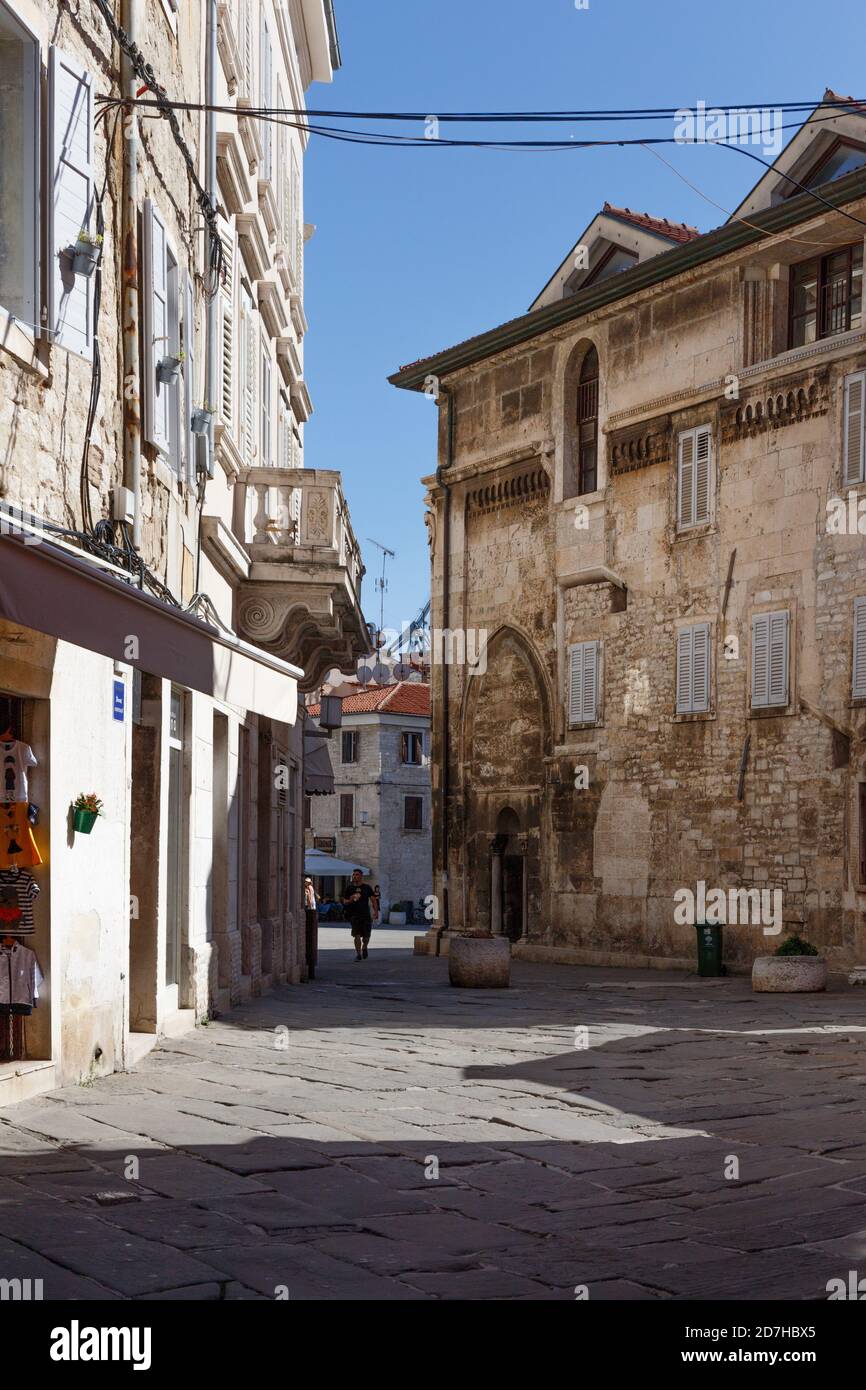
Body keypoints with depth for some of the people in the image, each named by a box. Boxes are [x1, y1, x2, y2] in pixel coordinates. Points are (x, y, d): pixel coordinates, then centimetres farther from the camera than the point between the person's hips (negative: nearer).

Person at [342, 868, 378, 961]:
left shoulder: (366, 887, 7)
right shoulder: (349, 888, 7)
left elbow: (373, 899, 7)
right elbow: (344, 902, 9)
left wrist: (376, 911, -3)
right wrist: (350, 900, -13)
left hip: (366, 914, 1)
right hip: (354, 914, -1)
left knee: (366, 935, 4)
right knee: (356, 935, -9)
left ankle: (364, 948, 33)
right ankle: (358, 953, -2)